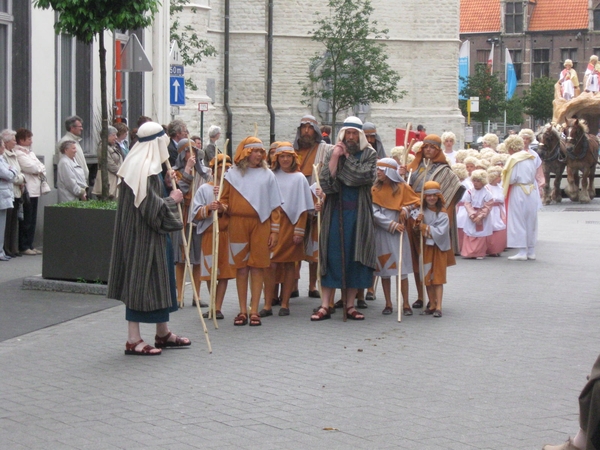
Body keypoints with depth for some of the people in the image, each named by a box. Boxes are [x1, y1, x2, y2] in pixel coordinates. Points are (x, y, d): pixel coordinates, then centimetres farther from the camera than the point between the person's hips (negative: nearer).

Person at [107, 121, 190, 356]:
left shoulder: (141, 164, 11)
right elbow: (152, 207, -24)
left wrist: (166, 184, 10)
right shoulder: (145, 168, -21)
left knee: (160, 280, 17)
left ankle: (163, 333, 28)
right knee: (142, 280, -5)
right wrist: (172, 199, -10)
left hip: (151, 236, 11)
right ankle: (133, 339, 1)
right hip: (144, 237, -11)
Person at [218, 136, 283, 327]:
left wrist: (274, 230, 1)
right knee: (241, 268, 2)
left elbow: (274, 205, 7)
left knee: (257, 267, -1)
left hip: (260, 224, 0)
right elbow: (224, 198, 11)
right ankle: (242, 311, 8)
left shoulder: (267, 175, 8)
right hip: (238, 223, 0)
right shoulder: (232, 174, 8)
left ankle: (254, 311, 3)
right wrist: (223, 206, -12)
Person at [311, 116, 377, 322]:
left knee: (355, 257, 2)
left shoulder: (369, 155, 4)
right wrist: (335, 157, -12)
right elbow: (325, 181, -6)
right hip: (335, 212, 1)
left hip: (358, 213, 0)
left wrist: (346, 156, -6)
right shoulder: (332, 153, 7)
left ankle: (350, 305, 10)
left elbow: (364, 176, -15)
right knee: (332, 256, -1)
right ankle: (325, 305, 1)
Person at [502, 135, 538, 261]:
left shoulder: (514, 159, -12)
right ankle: (531, 251, 16)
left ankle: (522, 252, -3)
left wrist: (504, 178, 3)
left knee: (518, 222, -1)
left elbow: (511, 179, -16)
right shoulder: (530, 158, 8)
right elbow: (533, 176, 14)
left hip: (518, 193, -7)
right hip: (531, 192, 7)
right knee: (530, 222, 12)